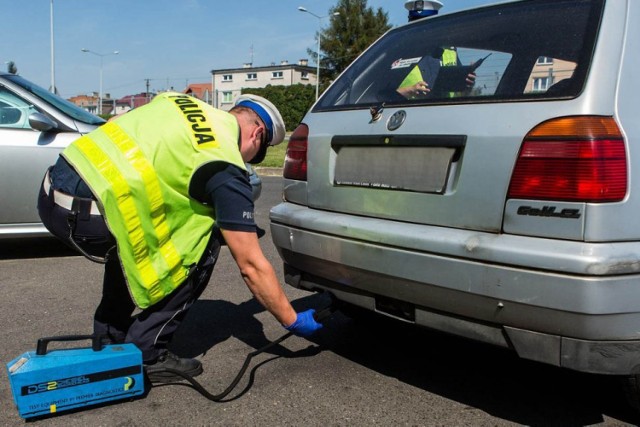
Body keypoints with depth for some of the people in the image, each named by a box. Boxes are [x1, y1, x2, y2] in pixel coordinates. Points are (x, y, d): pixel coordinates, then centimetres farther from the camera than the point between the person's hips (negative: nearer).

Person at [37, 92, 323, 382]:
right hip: (85, 213, -9)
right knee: (201, 244, 3)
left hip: (53, 190, 9)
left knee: (132, 240, 32)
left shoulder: (179, 101, 18)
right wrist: (293, 321, 10)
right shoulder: (226, 169, -3)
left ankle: (109, 340, 33)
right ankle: (147, 354, 7)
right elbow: (251, 265, -2)